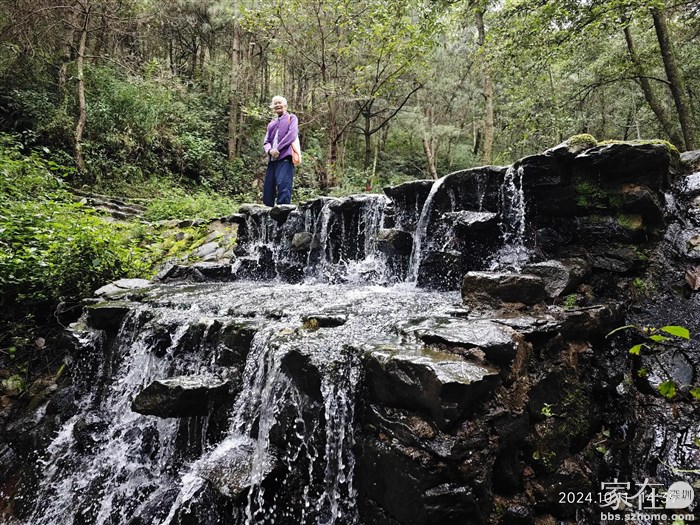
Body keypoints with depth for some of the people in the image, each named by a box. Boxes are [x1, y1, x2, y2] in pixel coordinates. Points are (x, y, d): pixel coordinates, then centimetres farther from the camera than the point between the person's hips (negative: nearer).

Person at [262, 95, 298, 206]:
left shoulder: (291, 118, 13)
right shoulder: (271, 124, 28)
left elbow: (292, 135, -5)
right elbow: (266, 142, 16)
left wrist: (278, 148, -13)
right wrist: (270, 150, -8)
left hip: (285, 157, -6)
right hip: (272, 159, 6)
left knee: (283, 185, -22)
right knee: (268, 188, 0)